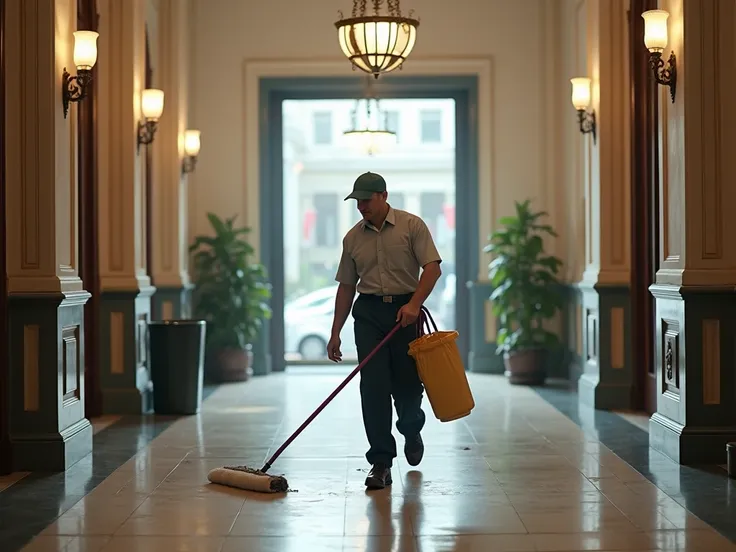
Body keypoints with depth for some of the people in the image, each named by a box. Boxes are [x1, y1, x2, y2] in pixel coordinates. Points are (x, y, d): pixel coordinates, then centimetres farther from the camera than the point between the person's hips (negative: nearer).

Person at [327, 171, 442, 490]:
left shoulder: (412, 226, -1)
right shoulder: (353, 238, 10)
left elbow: (432, 267, -9)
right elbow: (346, 286, 14)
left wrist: (414, 304, -22)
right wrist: (335, 333, 11)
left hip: (405, 311, -2)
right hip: (368, 314, 3)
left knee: (407, 385, 2)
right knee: (373, 387, -7)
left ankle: (411, 431, 36)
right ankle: (380, 463, -5)